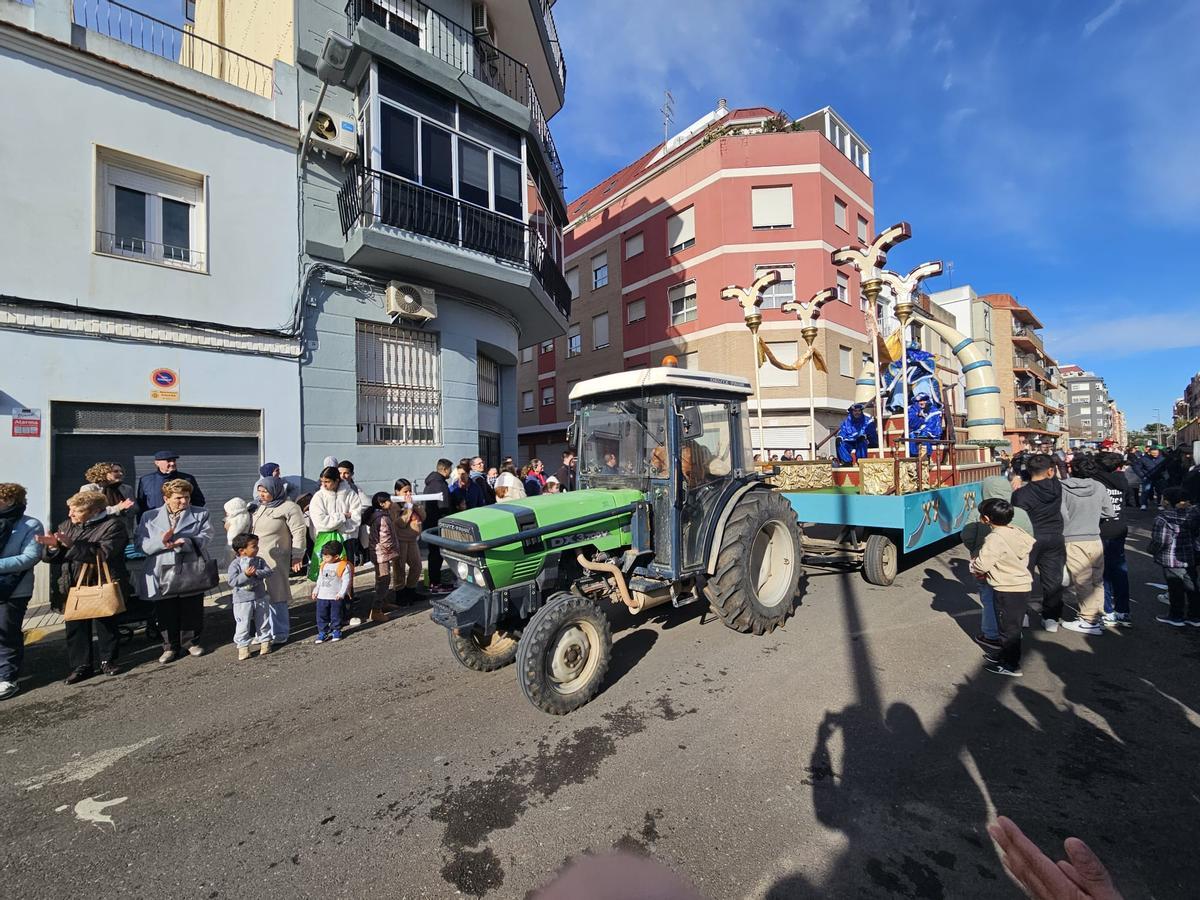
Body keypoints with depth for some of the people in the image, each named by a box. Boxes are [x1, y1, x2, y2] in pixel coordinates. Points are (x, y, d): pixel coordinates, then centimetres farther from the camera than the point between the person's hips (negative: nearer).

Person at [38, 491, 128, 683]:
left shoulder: (113, 525, -10)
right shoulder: (66, 526, 9)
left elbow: (103, 554, -22)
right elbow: (53, 558, 10)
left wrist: (72, 544, -25)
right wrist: (54, 547, -11)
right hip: (74, 587, 5)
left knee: (106, 624, 7)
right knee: (76, 627, 8)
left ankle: (108, 660, 23)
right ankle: (82, 665, 20)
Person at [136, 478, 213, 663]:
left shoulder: (201, 515, 5)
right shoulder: (149, 517, 8)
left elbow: (204, 539, -8)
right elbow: (142, 544, -1)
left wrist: (183, 542, -25)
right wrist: (162, 541, -19)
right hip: (163, 574, 1)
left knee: (192, 610, 8)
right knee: (167, 613, 9)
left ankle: (192, 642, 27)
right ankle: (170, 647, 25)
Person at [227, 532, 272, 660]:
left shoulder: (259, 560, 1)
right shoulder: (235, 564, -11)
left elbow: (268, 572, -8)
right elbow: (232, 582, -17)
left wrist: (256, 572, -23)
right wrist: (245, 575, -29)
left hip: (260, 598, 4)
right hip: (242, 600, -3)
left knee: (263, 622, 13)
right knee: (243, 625, 2)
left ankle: (265, 641, 26)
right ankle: (243, 646, 15)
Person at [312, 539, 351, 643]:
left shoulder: (344, 566, -14)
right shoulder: (323, 565, 7)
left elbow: (346, 580, -14)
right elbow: (319, 579, 18)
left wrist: (341, 593, -19)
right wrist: (315, 590, 15)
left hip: (336, 597, -5)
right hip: (322, 596, 5)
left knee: (336, 615, 7)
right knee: (321, 615, 7)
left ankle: (336, 631, 23)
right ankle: (322, 632, 19)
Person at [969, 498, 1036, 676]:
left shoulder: (995, 538, -24)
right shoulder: (1016, 531, 2)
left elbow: (982, 564, -27)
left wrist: (973, 563, -1)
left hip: (1008, 590, -9)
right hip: (1023, 585, 9)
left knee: (1009, 627, 5)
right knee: (1012, 625, 22)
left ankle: (1012, 665, 16)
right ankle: (1006, 653, 37)